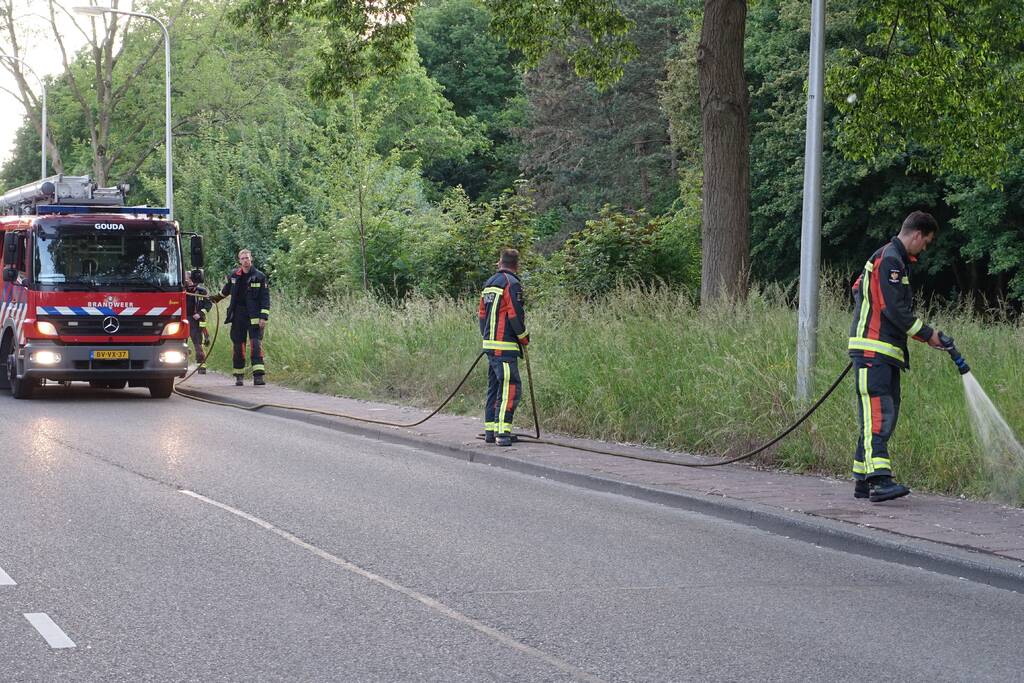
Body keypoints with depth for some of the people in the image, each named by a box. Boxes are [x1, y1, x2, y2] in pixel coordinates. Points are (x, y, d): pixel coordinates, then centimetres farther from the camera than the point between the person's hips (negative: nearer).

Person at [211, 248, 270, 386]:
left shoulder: (259, 277, -2)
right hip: (238, 316, 4)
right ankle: (239, 376, 13)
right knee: (238, 345, 5)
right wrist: (217, 298, 42)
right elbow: (227, 289, 29)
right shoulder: (234, 275, 8)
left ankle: (258, 375, -20)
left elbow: (265, 298, -4)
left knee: (256, 344, -13)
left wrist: (264, 317, -11)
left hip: (254, 317, -3)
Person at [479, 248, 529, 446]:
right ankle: (502, 432, -18)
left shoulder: (488, 284, 16)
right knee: (510, 386, -11)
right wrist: (524, 337, 0)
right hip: (505, 346, -9)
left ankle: (490, 430, 15)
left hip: (489, 343, 9)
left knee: (494, 386, 14)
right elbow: (515, 315, -14)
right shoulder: (511, 284, -10)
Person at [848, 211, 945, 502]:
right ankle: (879, 479, -29)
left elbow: (858, 288, 35)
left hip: (887, 352, 10)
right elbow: (894, 309, -17)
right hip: (873, 349, -10)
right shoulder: (890, 260, -11)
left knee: (886, 415, 7)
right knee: (878, 413, -19)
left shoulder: (895, 259, 23)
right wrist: (927, 334, -9)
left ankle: (862, 479, 9)